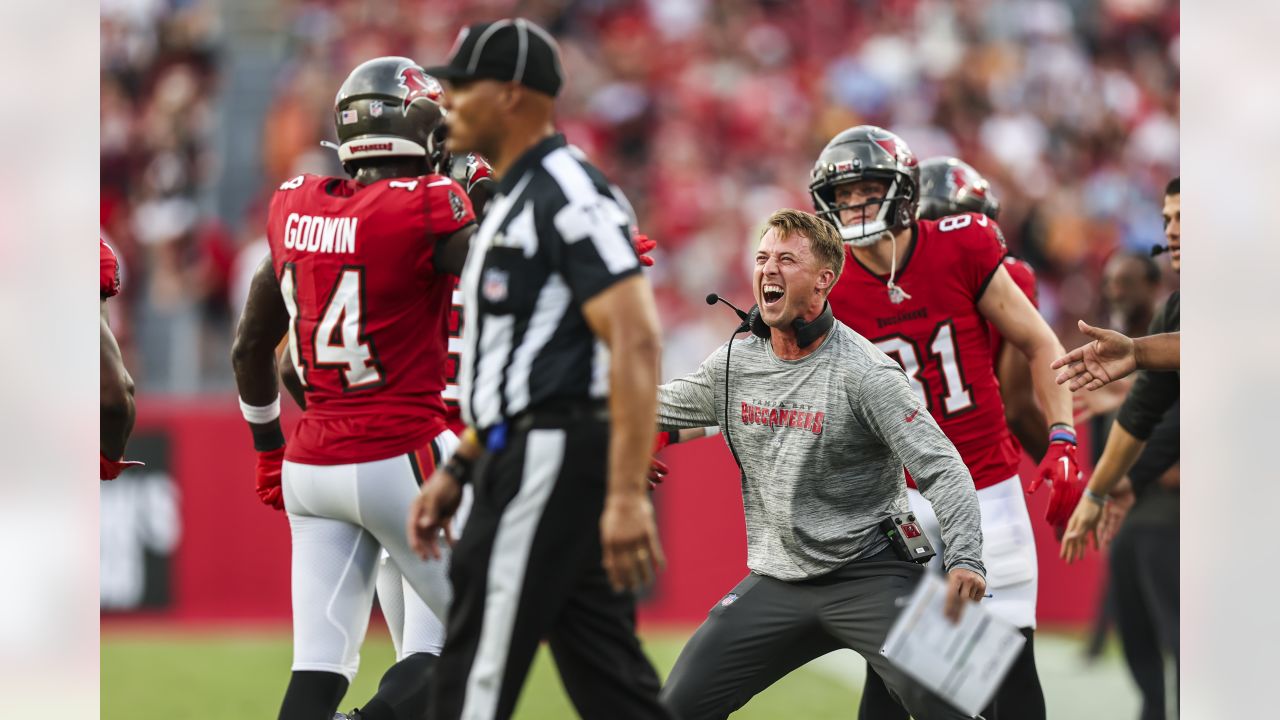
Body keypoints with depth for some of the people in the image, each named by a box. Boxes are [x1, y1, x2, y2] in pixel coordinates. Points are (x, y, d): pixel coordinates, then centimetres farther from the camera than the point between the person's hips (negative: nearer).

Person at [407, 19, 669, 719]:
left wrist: (627, 494, -29)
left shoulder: (568, 195, -13)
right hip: (527, 460, 10)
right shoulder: (514, 200, 20)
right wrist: (458, 468, 23)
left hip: (553, 460, -10)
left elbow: (634, 340, -22)